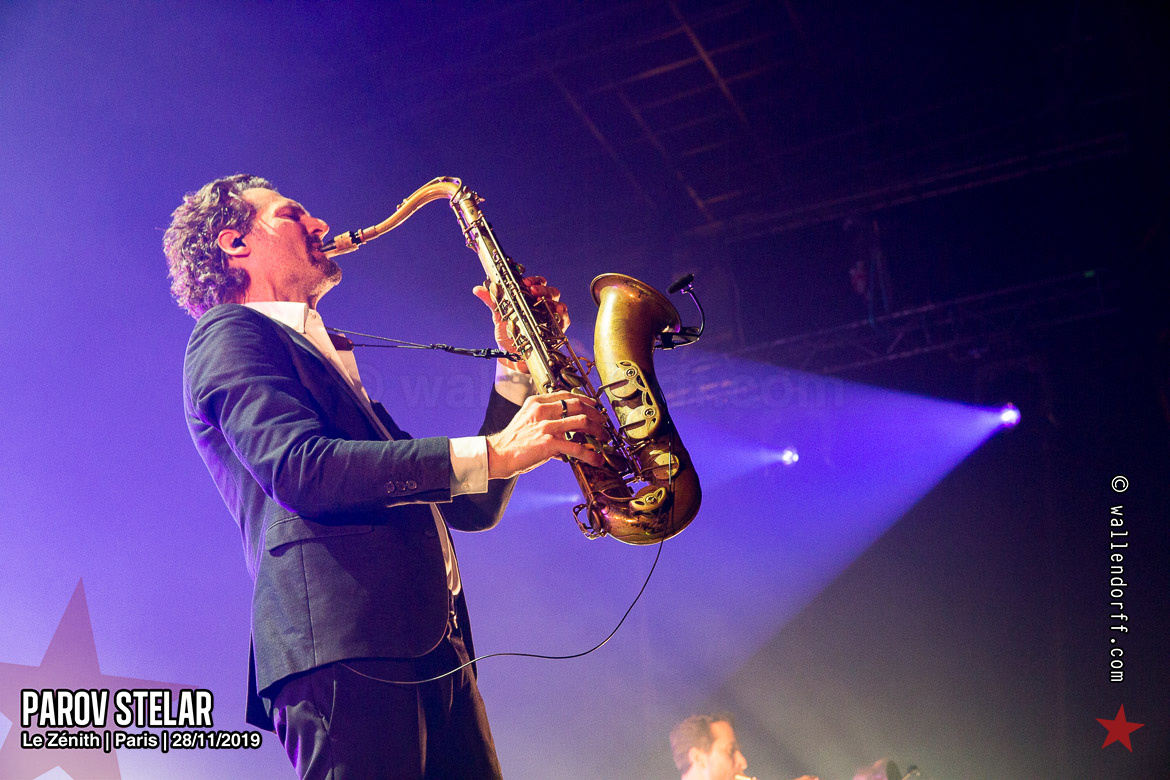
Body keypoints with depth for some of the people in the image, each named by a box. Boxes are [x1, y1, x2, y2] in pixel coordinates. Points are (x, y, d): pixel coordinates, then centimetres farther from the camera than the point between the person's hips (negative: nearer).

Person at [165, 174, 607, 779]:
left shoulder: (334, 366, 32)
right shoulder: (228, 333, 7)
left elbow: (472, 508, 25)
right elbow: (298, 467, -13)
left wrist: (518, 364, 17)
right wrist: (490, 453, -15)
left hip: (434, 654, 8)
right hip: (340, 646, -8)